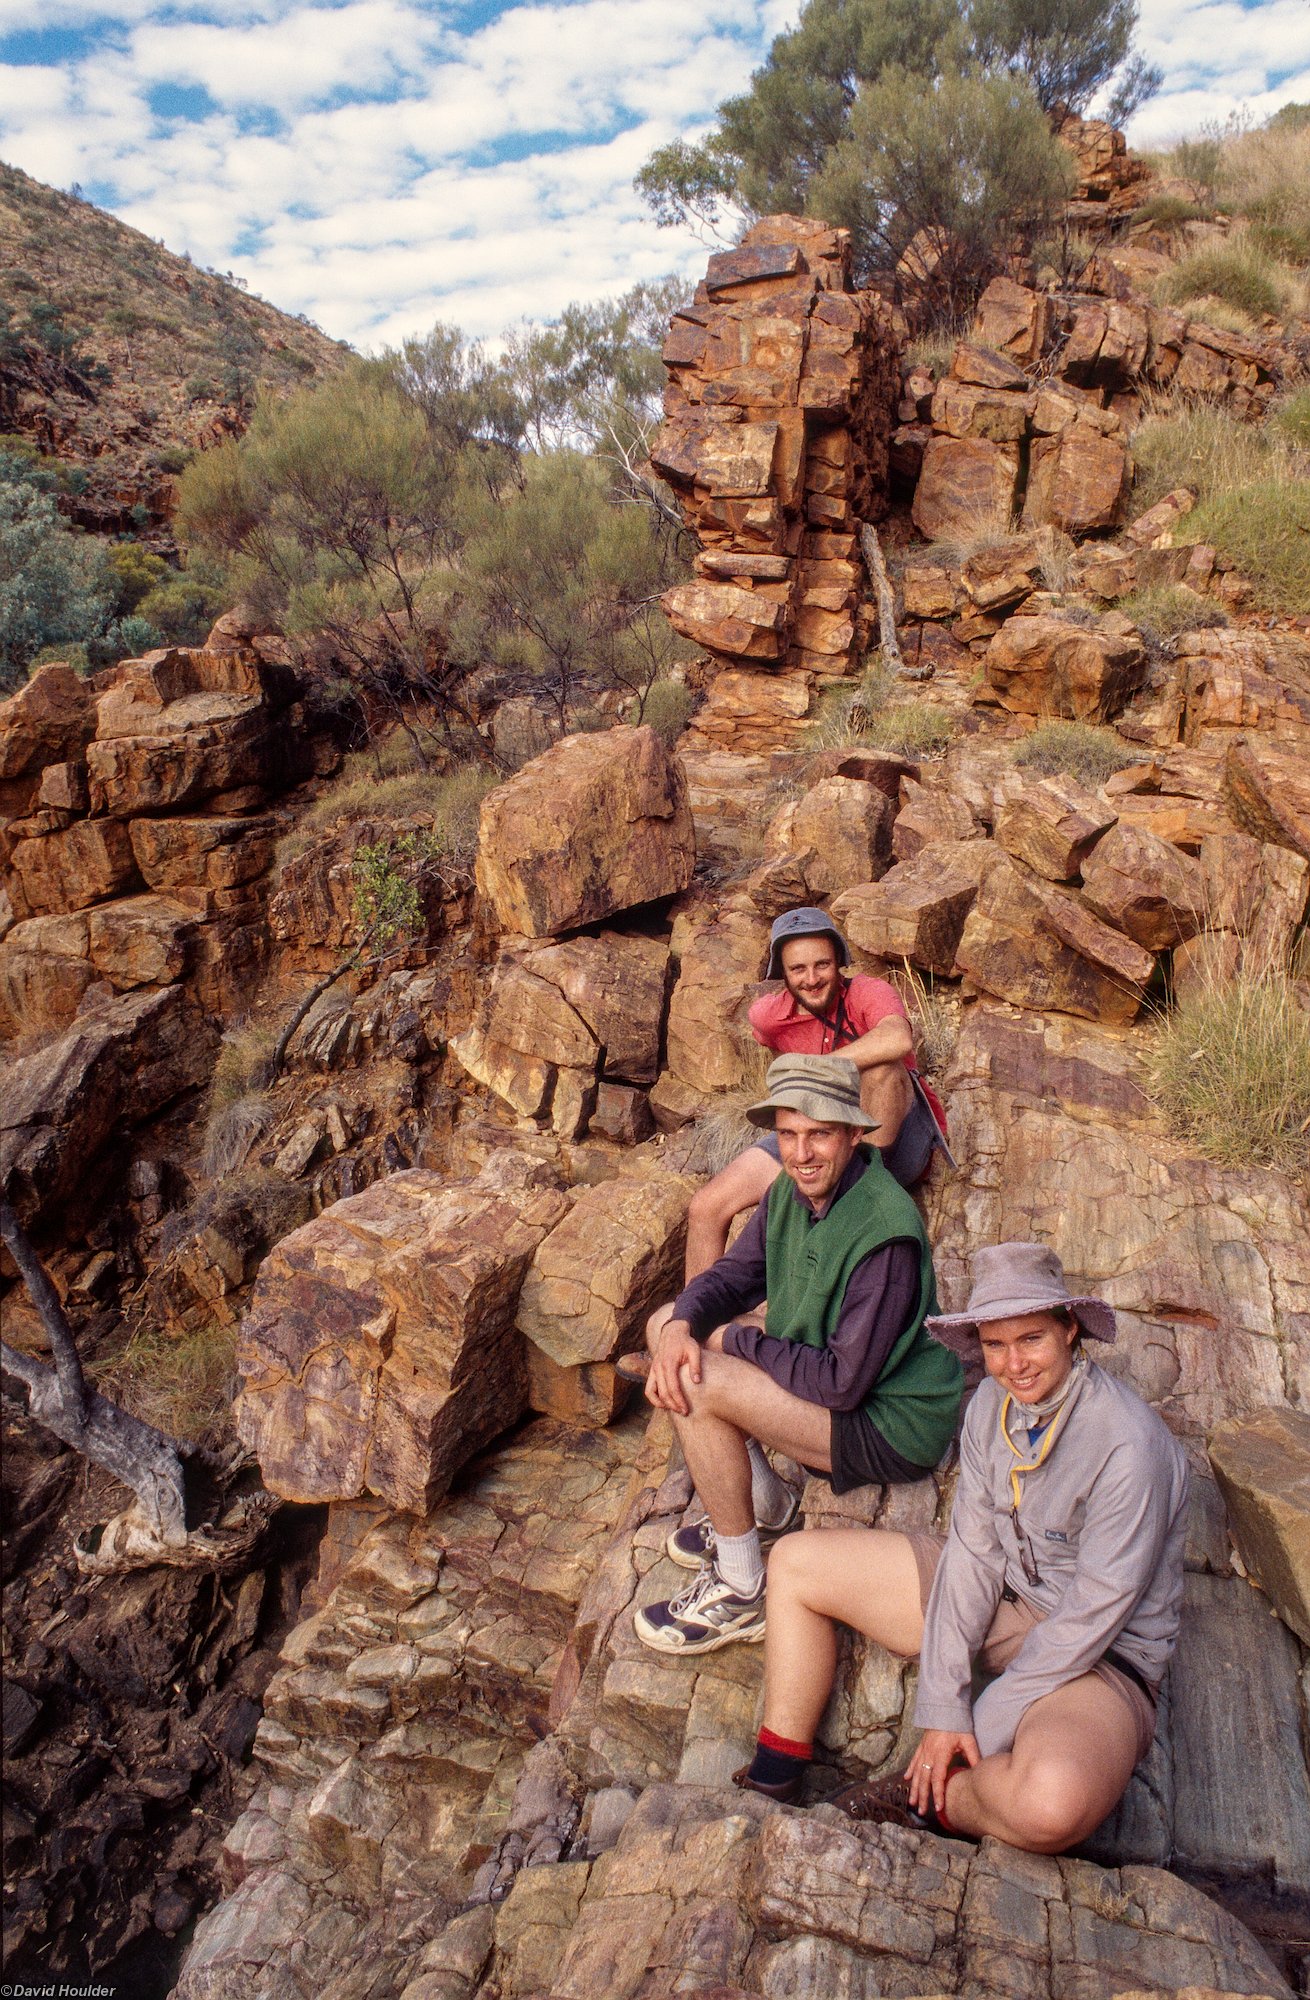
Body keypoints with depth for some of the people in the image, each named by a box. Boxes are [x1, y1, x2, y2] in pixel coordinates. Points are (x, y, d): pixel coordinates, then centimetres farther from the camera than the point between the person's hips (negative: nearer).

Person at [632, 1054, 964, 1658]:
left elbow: (841, 1383, -29)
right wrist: (682, 1326, -20)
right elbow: (731, 1275, 3)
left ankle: (741, 1592, -6)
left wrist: (733, 1340, -18)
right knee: (669, 1324, 4)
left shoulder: (884, 1234, -31)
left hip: (891, 1424, -9)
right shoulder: (792, 1191, -5)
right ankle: (765, 1505, 14)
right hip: (826, 1366, 9)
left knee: (697, 1383, -24)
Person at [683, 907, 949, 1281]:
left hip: (894, 1141, -4)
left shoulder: (867, 994, -19)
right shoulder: (767, 1016, -4)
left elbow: (899, 1039, -38)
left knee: (879, 1065, -34)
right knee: (706, 1206, -8)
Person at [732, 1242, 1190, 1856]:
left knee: (1052, 1801, -40)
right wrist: (943, 1706, -14)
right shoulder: (992, 1406, -7)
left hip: (1100, 1660, -6)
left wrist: (977, 1733, -19)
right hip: (1001, 1594, 6)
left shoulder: (1127, 1445, -27)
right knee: (796, 1562, 1)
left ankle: (933, 1800, -8)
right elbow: (974, 1550, -7)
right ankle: (773, 1781, 3)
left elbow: (1096, 1612, -24)